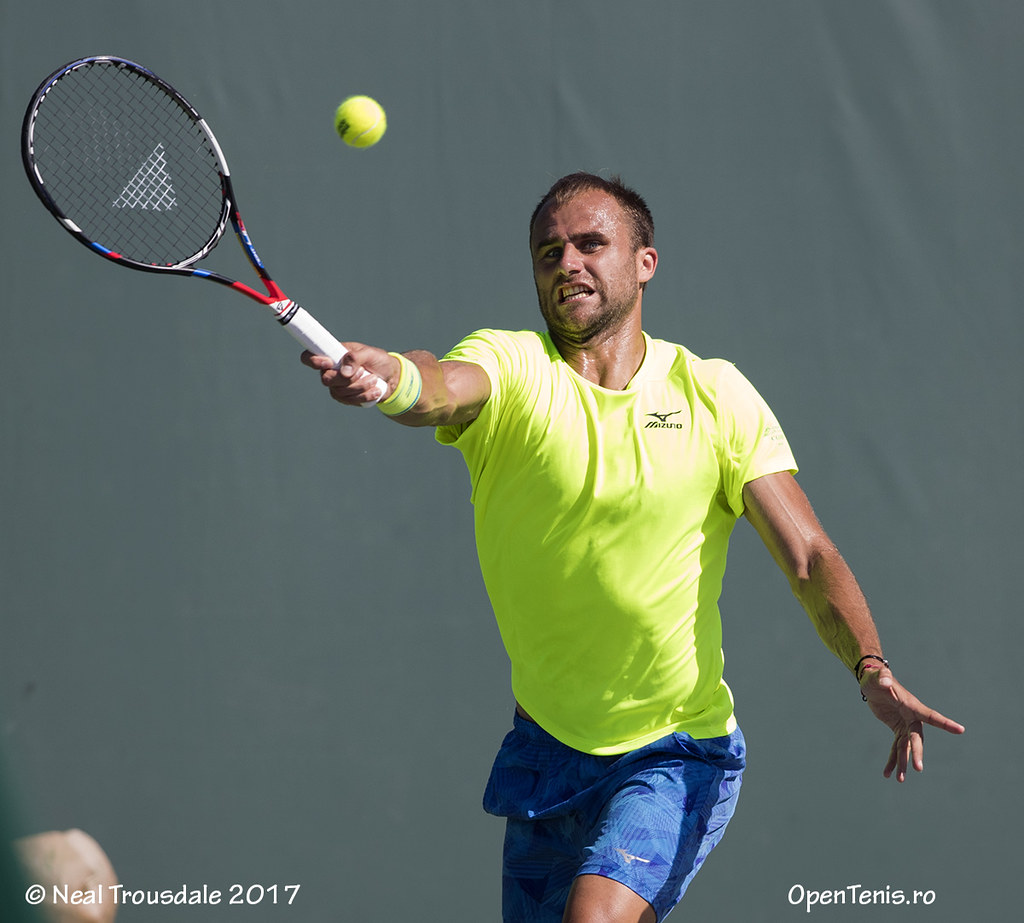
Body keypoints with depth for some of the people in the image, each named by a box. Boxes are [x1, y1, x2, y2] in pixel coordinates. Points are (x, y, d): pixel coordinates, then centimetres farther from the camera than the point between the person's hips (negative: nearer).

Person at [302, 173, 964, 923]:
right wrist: (388, 377, -56)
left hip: (679, 755, -3)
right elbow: (441, 388, -31)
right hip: (546, 750, 3)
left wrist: (873, 671, -27)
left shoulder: (715, 395, -5)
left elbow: (808, 556, -9)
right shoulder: (510, 368, -7)